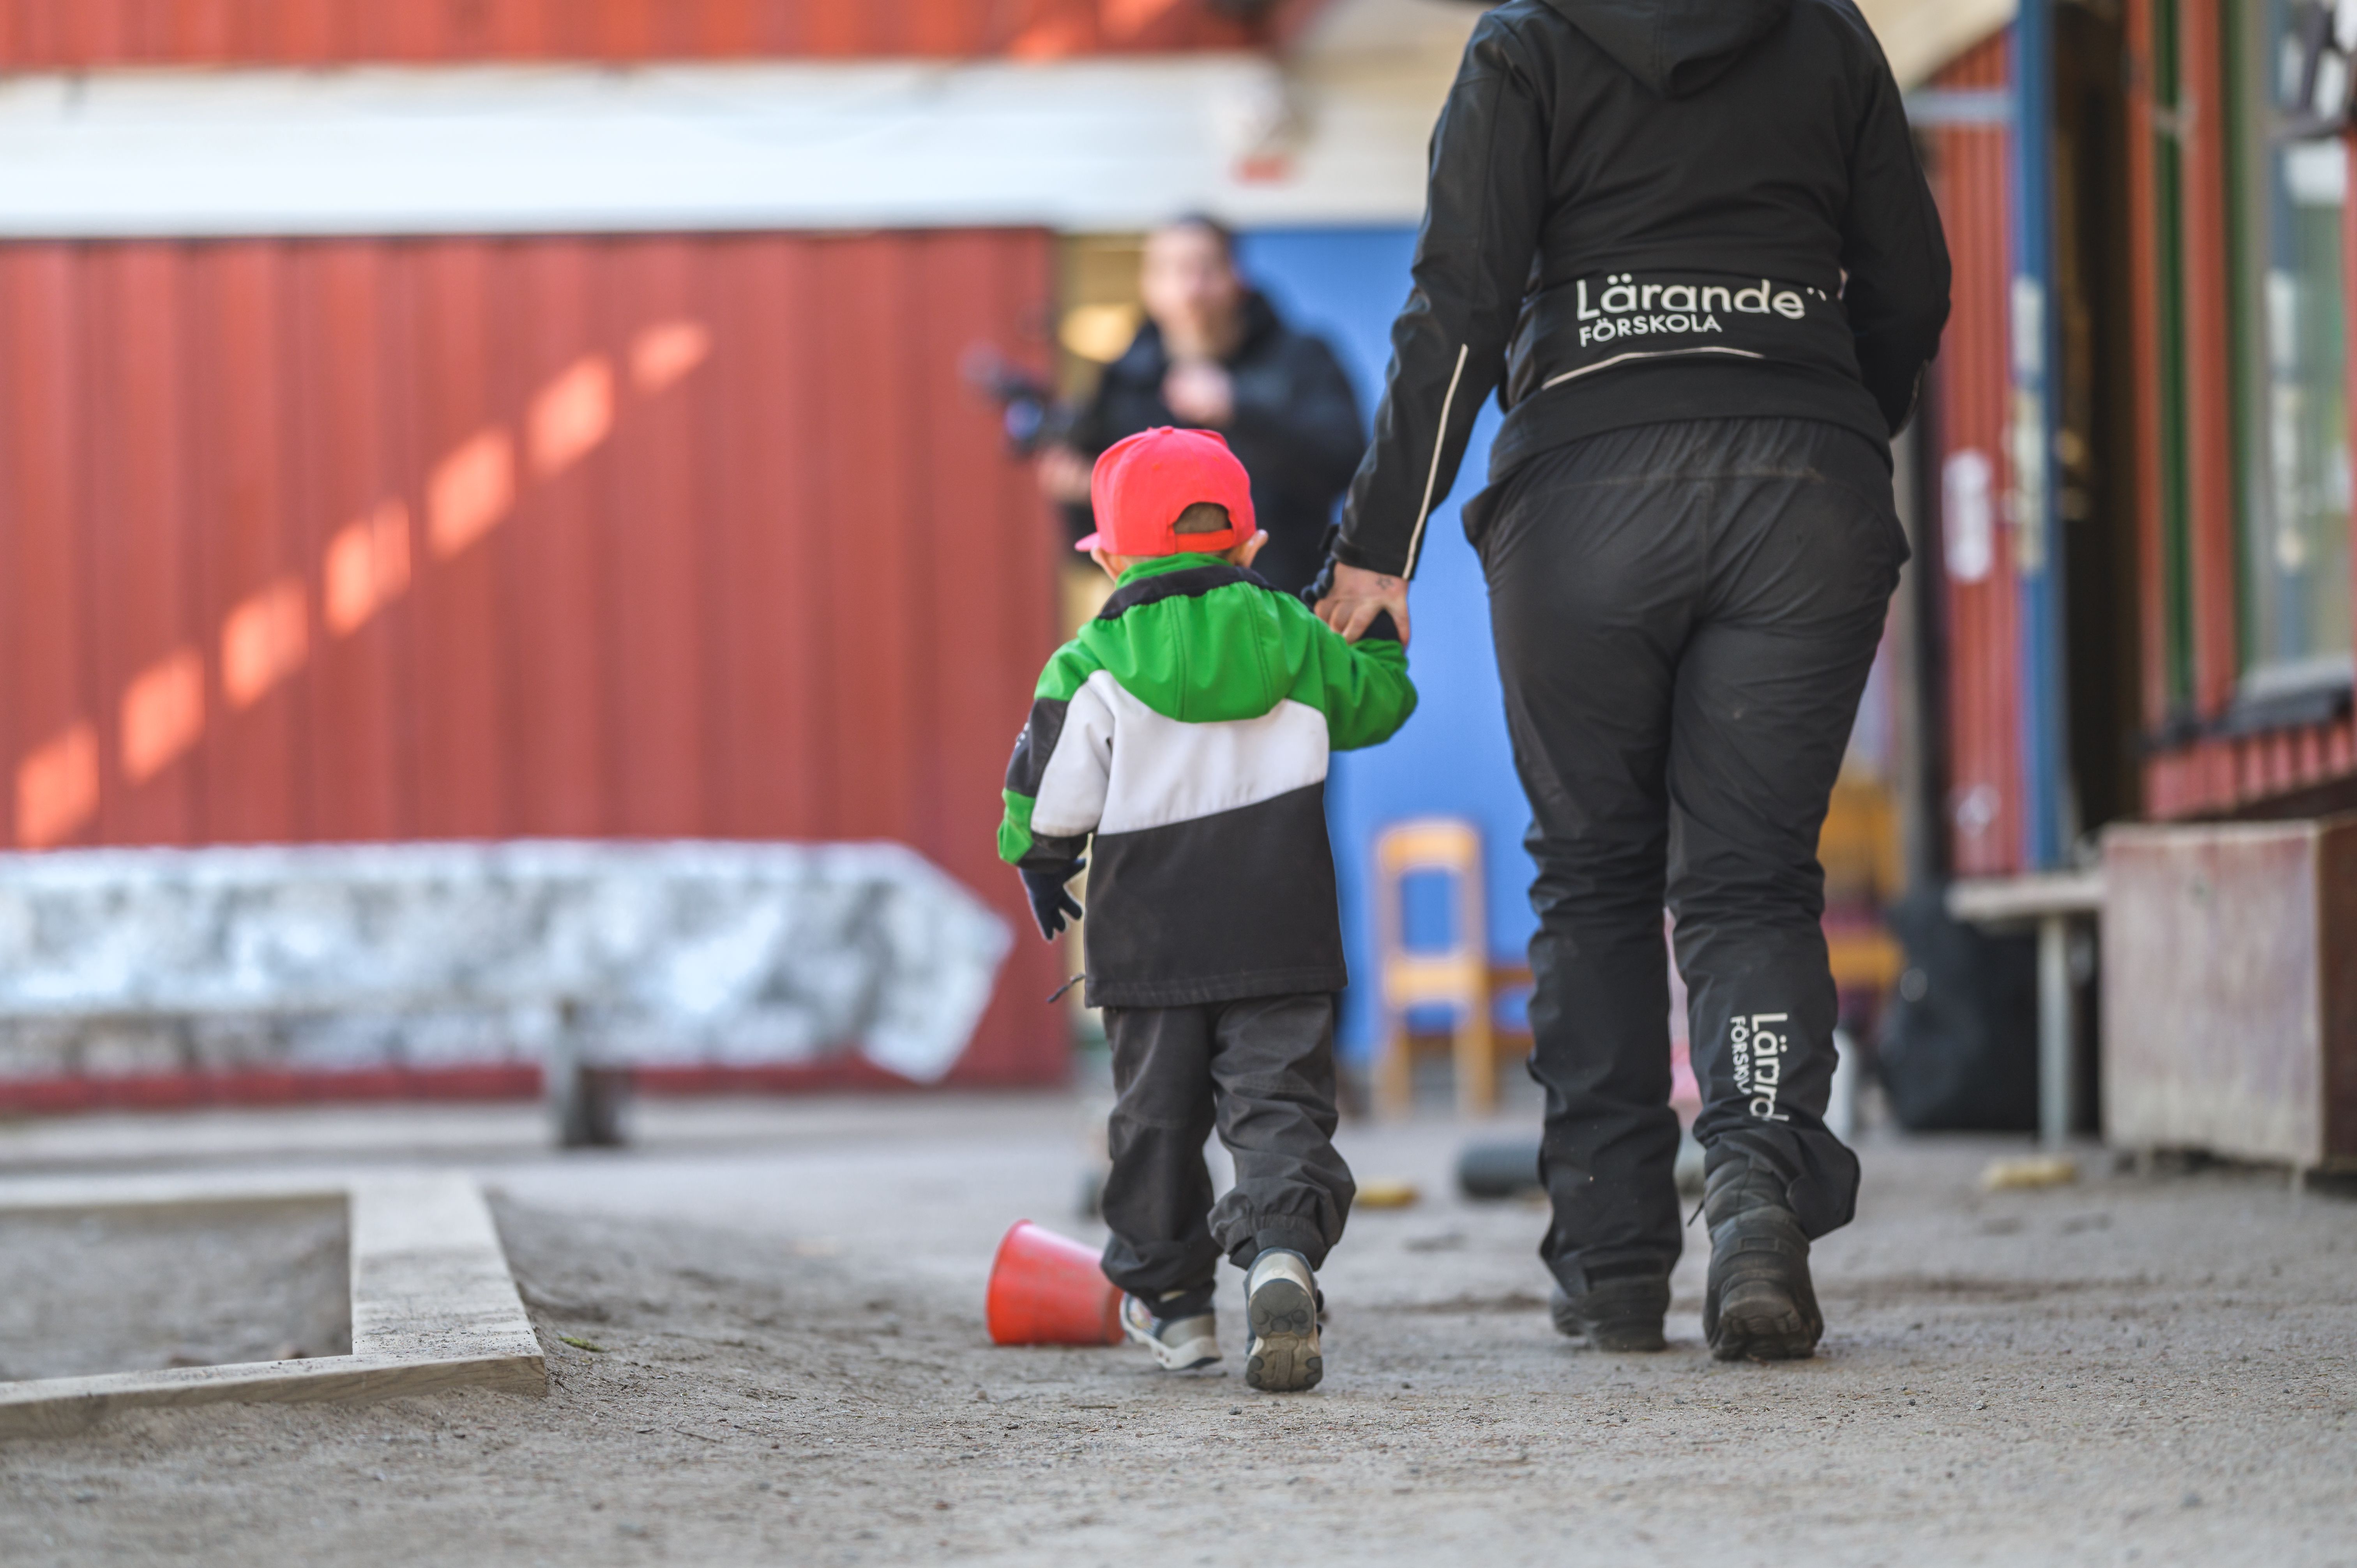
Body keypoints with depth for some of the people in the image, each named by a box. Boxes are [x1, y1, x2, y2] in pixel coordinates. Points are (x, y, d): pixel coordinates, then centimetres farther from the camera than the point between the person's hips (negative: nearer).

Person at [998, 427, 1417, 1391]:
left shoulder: (1090, 668, -4)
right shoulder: (1291, 637, 4)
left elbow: (1049, 798, -2)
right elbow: (1378, 700, 20)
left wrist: (1040, 867, 18)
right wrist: (1371, 625, 39)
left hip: (1148, 941, -1)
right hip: (1281, 939, 1)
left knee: (1157, 1115, 13)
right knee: (1279, 1102, -3)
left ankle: (1169, 1301, 22)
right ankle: (1282, 1249, -29)